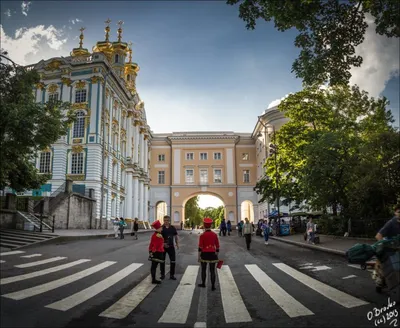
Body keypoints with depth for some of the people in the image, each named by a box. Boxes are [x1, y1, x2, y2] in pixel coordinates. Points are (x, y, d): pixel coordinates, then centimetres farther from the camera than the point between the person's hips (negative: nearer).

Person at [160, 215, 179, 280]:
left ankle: (172, 275, 14)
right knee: (162, 261, 8)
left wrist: (177, 243, 1)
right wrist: (163, 243, -21)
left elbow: (175, 236, 12)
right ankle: (162, 275, 22)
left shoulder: (173, 228, 2)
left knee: (173, 261, 2)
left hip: (171, 246, 2)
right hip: (163, 246, -2)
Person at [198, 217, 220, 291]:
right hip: (212, 254, 2)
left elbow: (200, 247, -9)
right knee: (212, 271, 6)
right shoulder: (215, 234, 0)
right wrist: (217, 255, 13)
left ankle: (203, 284, 26)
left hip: (204, 254, -2)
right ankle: (213, 286, 6)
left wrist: (199, 256, -2)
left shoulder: (202, 235, -9)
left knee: (203, 270, 15)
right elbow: (217, 246, 4)